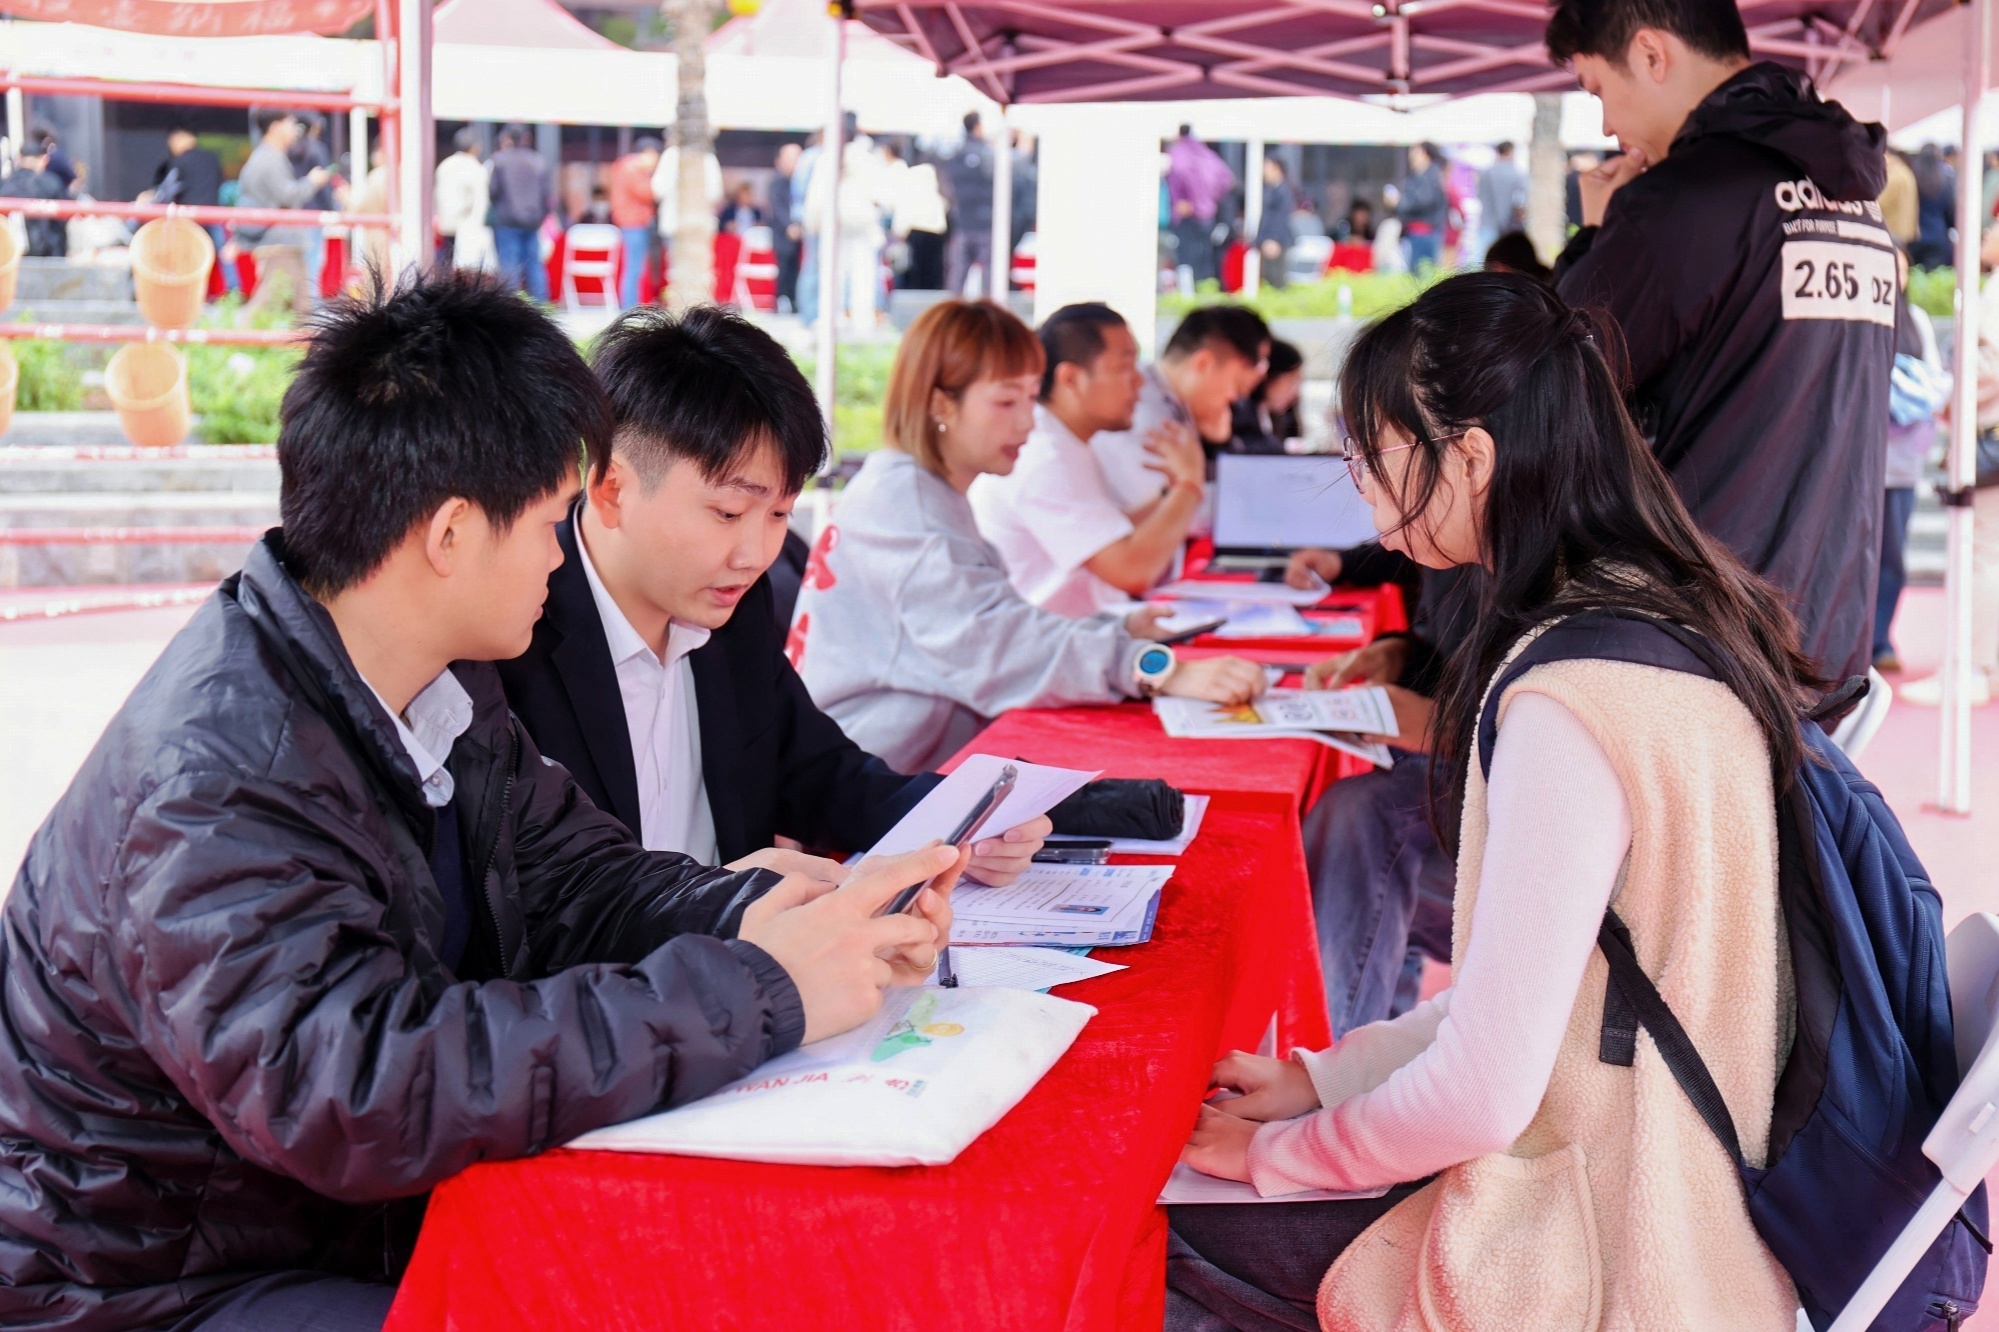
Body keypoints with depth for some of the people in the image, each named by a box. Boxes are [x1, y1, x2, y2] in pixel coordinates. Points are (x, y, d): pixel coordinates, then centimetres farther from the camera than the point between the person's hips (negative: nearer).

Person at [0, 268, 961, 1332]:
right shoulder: (216, 786, -27)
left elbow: (574, 878, 9)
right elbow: (354, 1090, -37)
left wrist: (758, 914, -13)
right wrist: (757, 993, -34)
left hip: (382, 1222, 8)